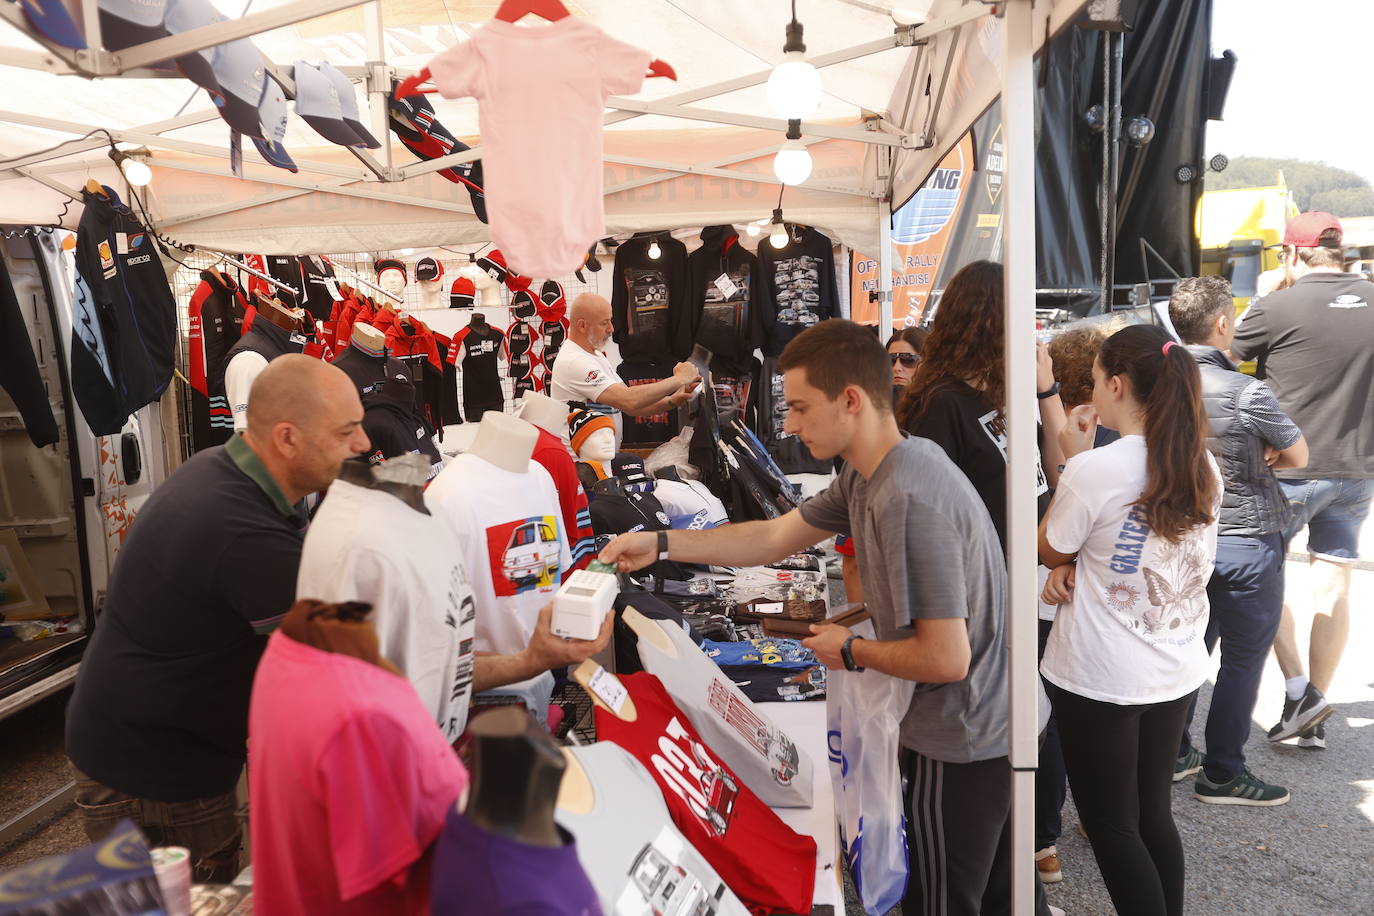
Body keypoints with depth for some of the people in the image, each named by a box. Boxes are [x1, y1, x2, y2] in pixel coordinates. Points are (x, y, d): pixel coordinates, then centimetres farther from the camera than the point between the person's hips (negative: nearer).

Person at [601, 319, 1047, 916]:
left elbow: (944, 658, -30)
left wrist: (851, 652, -13)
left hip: (963, 745, -9)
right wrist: (659, 544, 3)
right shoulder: (868, 474, 1)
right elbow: (775, 538, 8)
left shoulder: (907, 500, -30)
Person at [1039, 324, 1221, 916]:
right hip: (1176, 671, 7)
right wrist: (1080, 564, -3)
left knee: (1111, 826, 9)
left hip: (1101, 679, -6)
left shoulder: (1095, 470, -21)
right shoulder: (1203, 466, -1)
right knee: (1153, 813, 21)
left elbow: (1048, 550, -5)